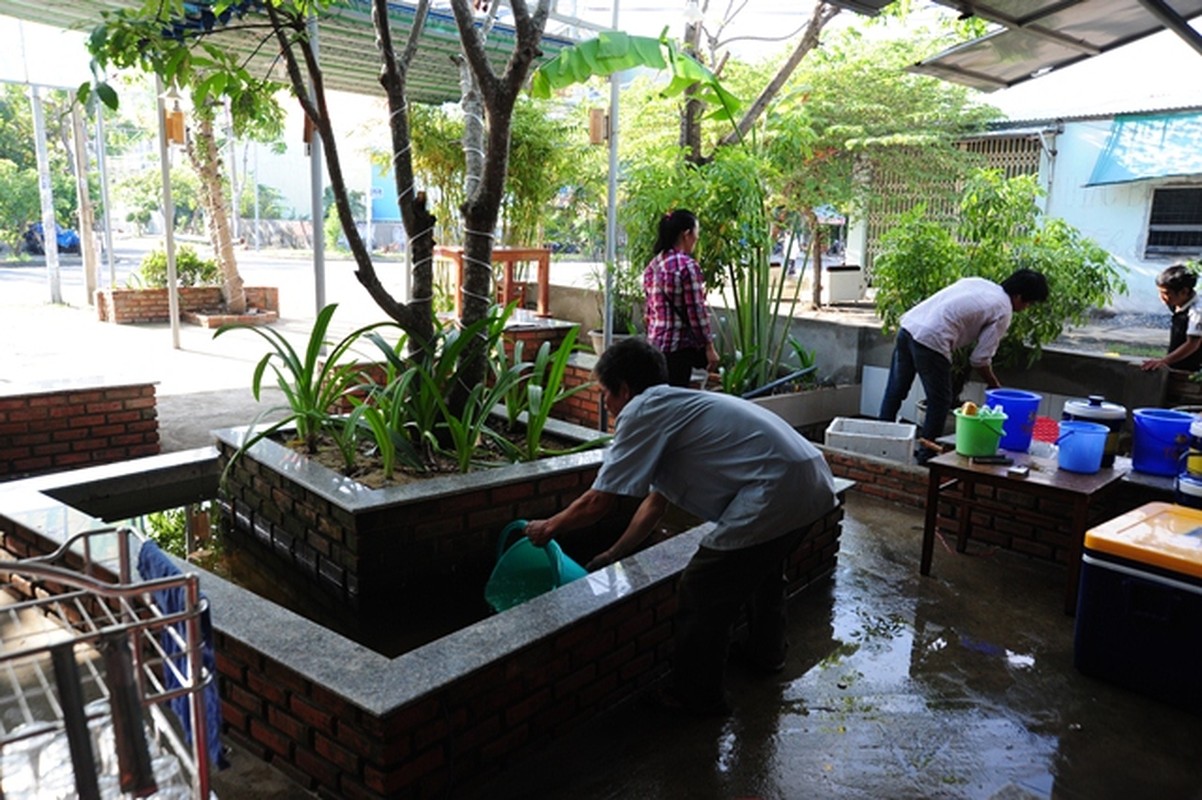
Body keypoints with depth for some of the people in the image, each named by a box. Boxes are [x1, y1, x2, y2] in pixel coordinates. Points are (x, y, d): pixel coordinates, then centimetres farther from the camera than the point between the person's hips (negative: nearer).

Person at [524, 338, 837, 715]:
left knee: (702, 595, 5)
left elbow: (596, 504, -4)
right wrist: (613, 555, 33)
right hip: (815, 481, 10)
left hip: (777, 491, -10)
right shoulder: (675, 407, 22)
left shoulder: (643, 411, -5)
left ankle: (697, 697, 24)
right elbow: (655, 503, 28)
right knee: (762, 563, 35)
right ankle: (766, 652, 57)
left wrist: (548, 527, 14)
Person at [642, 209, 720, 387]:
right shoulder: (686, 265, -14)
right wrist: (709, 346, -10)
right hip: (680, 345, -8)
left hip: (655, 343, 8)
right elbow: (696, 310, -15)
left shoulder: (653, 265, 10)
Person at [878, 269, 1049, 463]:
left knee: (895, 391, 16)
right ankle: (926, 455, 13)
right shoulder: (1003, 312, 0)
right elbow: (980, 358, -1)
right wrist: (995, 386, 15)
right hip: (931, 340, -8)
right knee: (940, 402, 7)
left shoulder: (979, 282, 21)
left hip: (908, 325, 8)